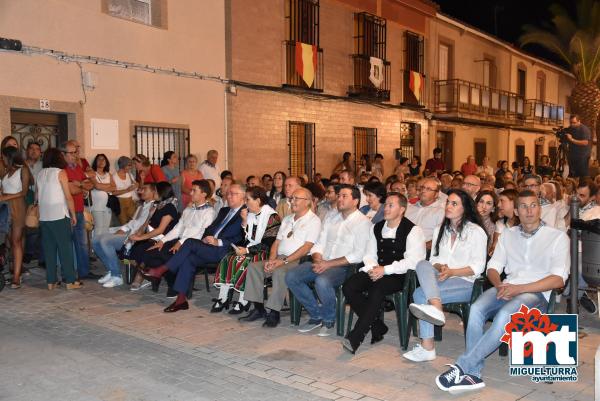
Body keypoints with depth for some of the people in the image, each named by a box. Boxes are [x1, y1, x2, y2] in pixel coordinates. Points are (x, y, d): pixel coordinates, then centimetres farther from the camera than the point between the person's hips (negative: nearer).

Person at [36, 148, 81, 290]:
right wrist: (73, 215, 0)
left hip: (44, 217, 5)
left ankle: (51, 281, 11)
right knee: (65, 248, 1)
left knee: (49, 249, 9)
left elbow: (37, 196, 13)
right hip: (59, 216, -5)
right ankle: (70, 281, 3)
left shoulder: (40, 174, 10)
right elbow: (68, 197, -7)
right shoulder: (60, 172, -5)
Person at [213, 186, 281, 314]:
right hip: (248, 250, 8)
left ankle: (243, 301, -20)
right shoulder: (251, 214, 12)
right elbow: (246, 238, 14)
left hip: (264, 253, -8)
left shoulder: (272, 217, -13)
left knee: (242, 262, -30)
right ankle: (222, 299, -12)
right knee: (227, 259, -13)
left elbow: (269, 244, -17)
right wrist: (244, 221, 0)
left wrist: (247, 250, -19)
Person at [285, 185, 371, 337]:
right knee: (291, 277, -13)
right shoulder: (331, 219, 18)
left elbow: (359, 255, -13)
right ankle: (317, 314, 2)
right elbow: (319, 244, 16)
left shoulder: (363, 223, -3)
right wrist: (318, 260, -7)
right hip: (322, 263, 7)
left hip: (343, 266, -7)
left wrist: (328, 264, -16)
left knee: (322, 281, -36)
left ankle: (329, 320, -8)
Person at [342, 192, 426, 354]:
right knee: (349, 286, -19)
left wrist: (385, 270, -19)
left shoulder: (413, 231, -4)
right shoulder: (376, 228, 16)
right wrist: (372, 268, -9)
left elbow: (413, 261, -13)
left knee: (377, 289, -36)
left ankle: (355, 337, -31)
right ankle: (377, 327, -8)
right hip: (377, 272, 6)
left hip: (399, 275, -6)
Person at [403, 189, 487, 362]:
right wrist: (440, 267, -7)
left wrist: (451, 272, -18)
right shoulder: (440, 230, 21)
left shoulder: (476, 231, 2)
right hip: (441, 278, 6)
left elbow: (478, 267, -4)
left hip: (465, 282, -5)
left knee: (420, 294, -31)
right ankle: (436, 308, -46)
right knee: (423, 264, -31)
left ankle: (427, 348, -34)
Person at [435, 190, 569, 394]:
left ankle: (462, 366, -31)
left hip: (537, 293, -4)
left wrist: (519, 289, -15)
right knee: (477, 309, -29)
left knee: (505, 314, -36)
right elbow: (493, 267, 15)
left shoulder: (558, 237, 6)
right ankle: (472, 374, -29)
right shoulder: (508, 234, 19)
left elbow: (558, 279, -5)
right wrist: (500, 286, -9)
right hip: (507, 288, 4)